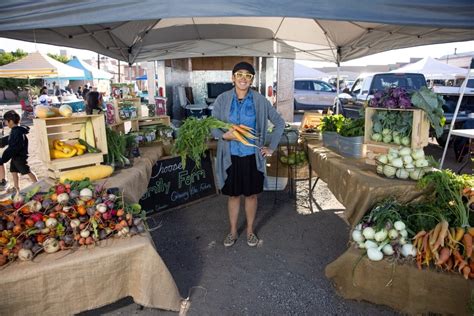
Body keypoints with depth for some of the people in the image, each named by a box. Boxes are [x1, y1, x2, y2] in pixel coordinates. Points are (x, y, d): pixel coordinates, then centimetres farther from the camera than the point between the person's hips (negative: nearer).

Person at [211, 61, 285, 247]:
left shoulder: (260, 101, -5)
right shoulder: (222, 99, -5)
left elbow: (279, 122, 3)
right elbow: (212, 126, 0)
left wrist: (271, 147, 0)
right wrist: (224, 135, -21)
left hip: (252, 156, 0)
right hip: (230, 156, 0)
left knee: (251, 195, 14)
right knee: (233, 195, 14)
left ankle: (250, 231, 34)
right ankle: (233, 231, 33)